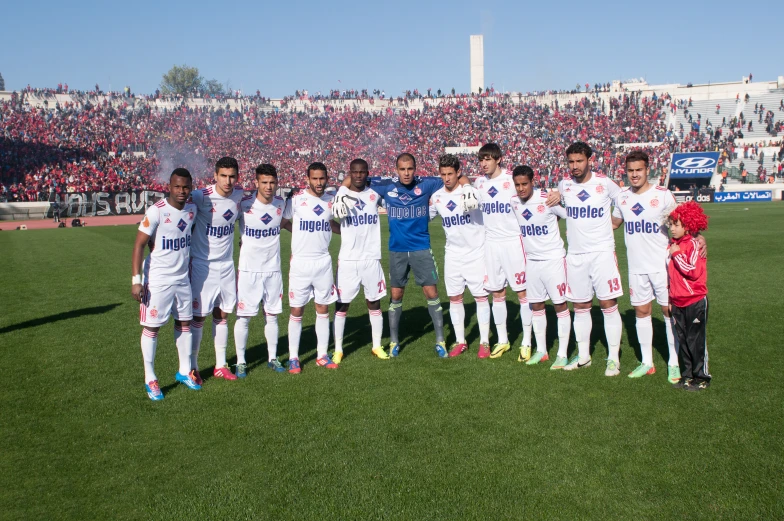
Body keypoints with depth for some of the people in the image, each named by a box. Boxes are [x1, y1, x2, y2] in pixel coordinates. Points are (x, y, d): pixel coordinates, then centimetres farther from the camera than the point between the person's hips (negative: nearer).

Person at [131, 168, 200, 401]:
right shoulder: (156, 211, -18)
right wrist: (136, 279, -20)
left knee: (184, 322, 13)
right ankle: (150, 379, 13)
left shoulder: (192, 209, 2)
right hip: (157, 279, -6)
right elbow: (139, 244, -15)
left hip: (182, 278, 6)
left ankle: (184, 371, 28)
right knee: (151, 326, 2)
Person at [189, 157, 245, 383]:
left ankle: (220, 365, 23)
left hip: (227, 264, 5)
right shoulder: (201, 197, -19)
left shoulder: (239, 194, -2)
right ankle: (192, 367, 15)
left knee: (222, 315, 11)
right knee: (198, 316, 1)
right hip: (202, 265, -5)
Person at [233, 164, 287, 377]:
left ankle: (272, 358, 25)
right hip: (248, 270, -4)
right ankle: (241, 361, 15)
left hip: (273, 269, 4)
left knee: (272, 315, 11)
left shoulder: (281, 203, 0)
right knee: (244, 316, 2)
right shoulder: (243, 205, -13)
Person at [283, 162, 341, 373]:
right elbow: (285, 222, 6)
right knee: (296, 310, 1)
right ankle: (293, 357, 11)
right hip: (300, 262, -4)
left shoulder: (331, 201, 6)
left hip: (323, 262, 4)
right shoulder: (296, 200, -7)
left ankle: (322, 355, 18)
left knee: (323, 308, 8)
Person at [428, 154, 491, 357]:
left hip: (476, 254, -4)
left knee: (481, 296, 1)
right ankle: (460, 341, 19)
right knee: (454, 298, 7)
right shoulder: (436, 197, 3)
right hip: (452, 255, 4)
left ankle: (484, 341, 13)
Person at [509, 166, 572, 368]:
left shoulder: (548, 200, -16)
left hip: (553, 259, -5)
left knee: (560, 305, -1)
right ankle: (541, 351, 22)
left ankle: (562, 354, 6)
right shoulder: (514, 203, -1)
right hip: (531, 260, 5)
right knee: (536, 306, 10)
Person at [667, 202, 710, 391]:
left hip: (695, 301, -7)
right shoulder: (673, 244, 10)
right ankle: (687, 375, 22)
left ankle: (702, 377, 13)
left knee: (696, 340, 1)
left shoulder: (694, 244, -12)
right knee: (682, 340, 12)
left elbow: (694, 272, -25)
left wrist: (677, 255, -18)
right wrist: (670, 298, 20)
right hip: (678, 303, 7)